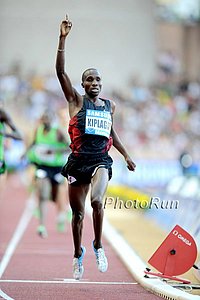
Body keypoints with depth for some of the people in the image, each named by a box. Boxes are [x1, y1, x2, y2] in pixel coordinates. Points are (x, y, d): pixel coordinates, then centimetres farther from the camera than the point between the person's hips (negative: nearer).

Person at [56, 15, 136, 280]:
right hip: (78, 160, -1)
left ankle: (98, 245, -6)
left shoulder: (110, 106, 11)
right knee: (78, 212, 8)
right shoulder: (76, 101, 1)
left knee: (97, 201, -26)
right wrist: (63, 39, -19)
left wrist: (126, 156, 28)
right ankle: (78, 254, 28)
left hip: (101, 160, 1)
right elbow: (61, 71, -10)